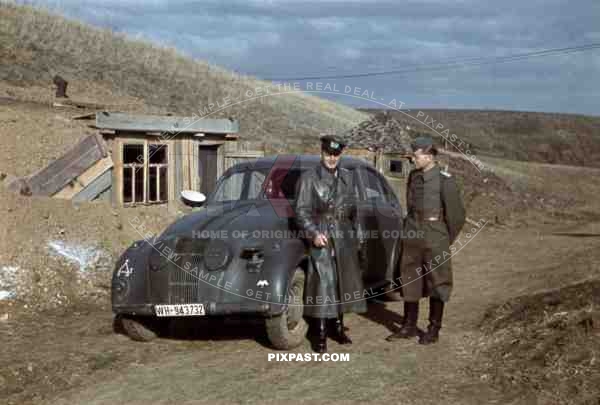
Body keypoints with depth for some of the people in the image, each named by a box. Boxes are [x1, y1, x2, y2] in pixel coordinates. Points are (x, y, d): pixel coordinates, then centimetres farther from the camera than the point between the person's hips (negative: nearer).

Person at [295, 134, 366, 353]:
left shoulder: (348, 177, 12)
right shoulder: (309, 177, -2)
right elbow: (301, 210, -6)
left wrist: (355, 232, 14)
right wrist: (313, 233, -16)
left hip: (344, 237, 5)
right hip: (321, 236, -5)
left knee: (343, 282, 9)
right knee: (322, 283, -7)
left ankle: (337, 326, 22)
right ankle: (319, 333, -3)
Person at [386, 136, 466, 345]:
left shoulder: (444, 180, -13)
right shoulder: (413, 176, 4)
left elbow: (456, 214, -7)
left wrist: (446, 241, 2)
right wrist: (411, 231, 14)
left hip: (434, 238, -6)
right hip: (413, 234, 6)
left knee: (436, 283, 5)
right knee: (409, 280, 10)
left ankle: (434, 329, 16)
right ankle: (409, 326, 22)